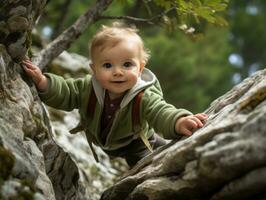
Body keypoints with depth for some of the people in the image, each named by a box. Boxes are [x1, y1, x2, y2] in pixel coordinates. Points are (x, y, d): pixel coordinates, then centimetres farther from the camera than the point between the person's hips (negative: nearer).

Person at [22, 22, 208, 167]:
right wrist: (42, 82, -46)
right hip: (100, 140, 3)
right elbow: (64, 93, -24)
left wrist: (180, 122, -81)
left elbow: (161, 113, -56)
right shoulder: (87, 88, -31)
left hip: (135, 144, -3)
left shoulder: (144, 98, -41)